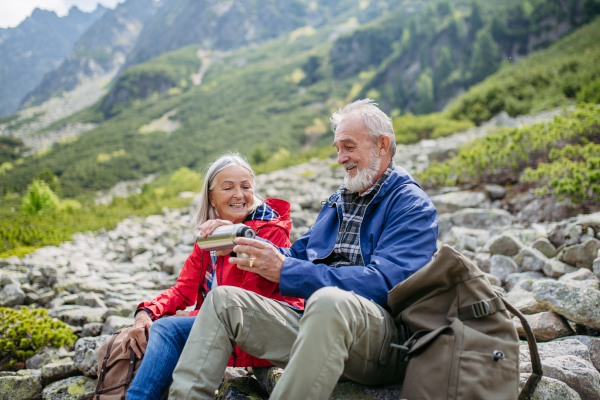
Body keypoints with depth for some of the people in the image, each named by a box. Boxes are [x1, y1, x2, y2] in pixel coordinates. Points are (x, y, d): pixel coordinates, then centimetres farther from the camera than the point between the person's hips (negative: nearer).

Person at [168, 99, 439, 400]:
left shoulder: (411, 204, -3)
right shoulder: (338, 201, 24)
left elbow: (384, 282, -19)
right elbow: (299, 254, 24)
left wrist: (285, 272, -23)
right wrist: (255, 246, 3)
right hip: (320, 321, 8)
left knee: (329, 301, -40)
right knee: (224, 299, -2)